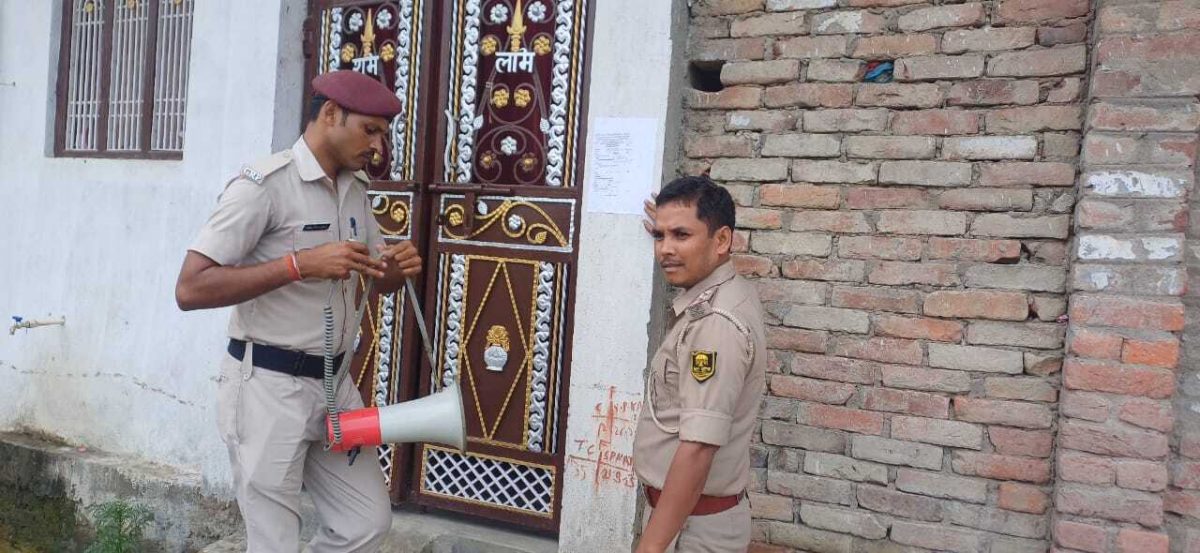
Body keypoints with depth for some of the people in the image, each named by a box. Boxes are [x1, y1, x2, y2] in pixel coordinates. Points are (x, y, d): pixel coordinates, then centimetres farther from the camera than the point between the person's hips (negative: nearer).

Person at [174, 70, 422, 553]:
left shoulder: (355, 190, 9)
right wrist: (301, 264, -27)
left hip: (333, 385, 7)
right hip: (269, 387, -7)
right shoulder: (264, 184, -15)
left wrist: (399, 270, -5)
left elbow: (374, 280, 19)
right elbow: (190, 290, -21)